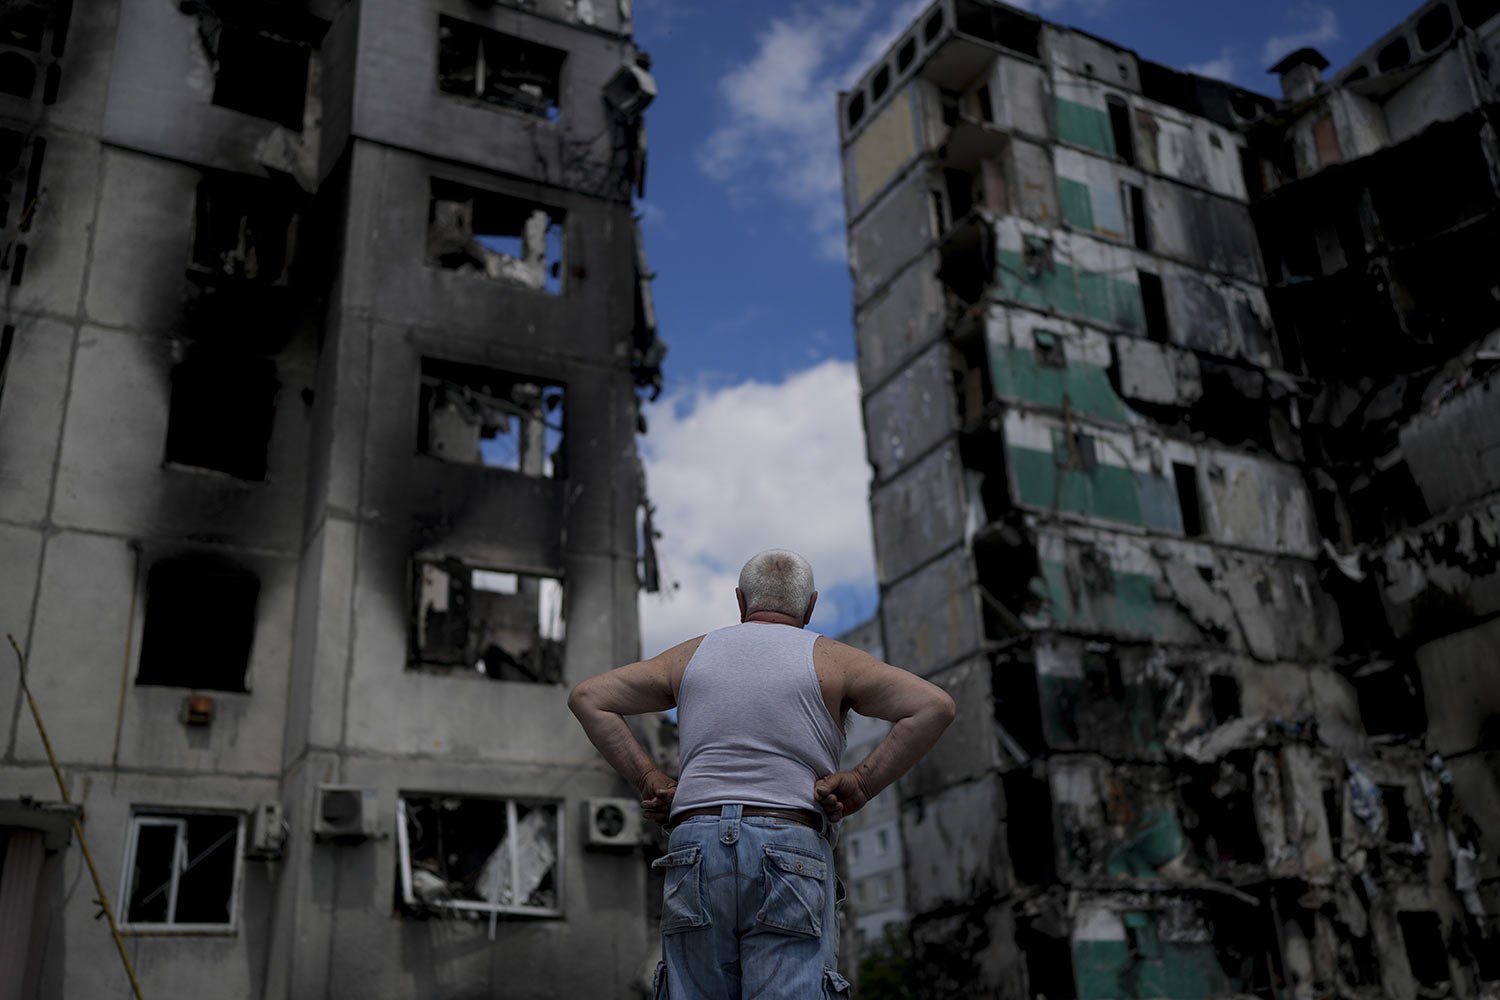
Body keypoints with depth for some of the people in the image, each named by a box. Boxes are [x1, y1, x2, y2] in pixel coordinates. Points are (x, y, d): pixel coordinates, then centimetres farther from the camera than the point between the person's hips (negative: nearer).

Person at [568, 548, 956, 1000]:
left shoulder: (693, 655, 17)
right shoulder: (829, 659, 8)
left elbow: (587, 697, 16)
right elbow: (934, 706, -5)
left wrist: (649, 779, 10)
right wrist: (860, 785, -3)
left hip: (694, 848, 3)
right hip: (790, 859, -3)